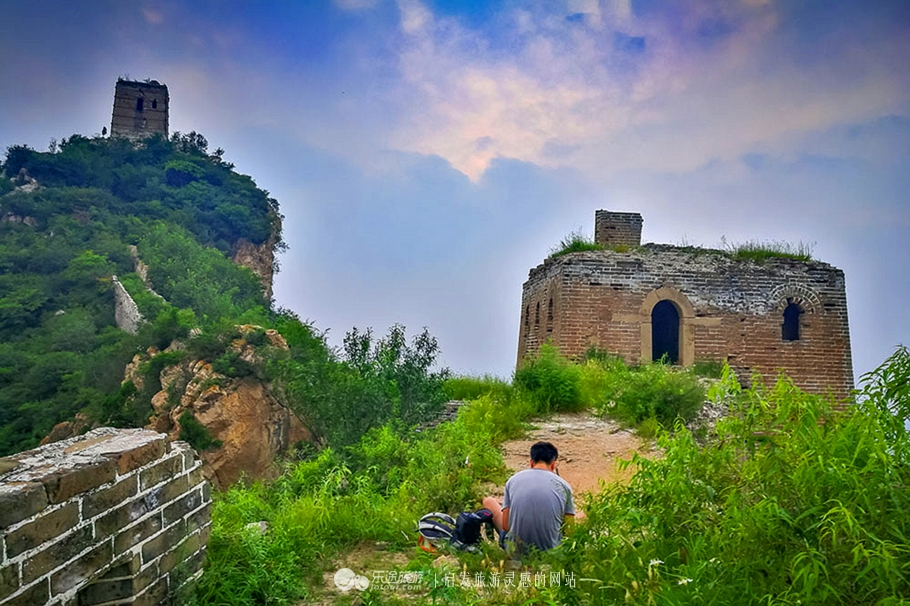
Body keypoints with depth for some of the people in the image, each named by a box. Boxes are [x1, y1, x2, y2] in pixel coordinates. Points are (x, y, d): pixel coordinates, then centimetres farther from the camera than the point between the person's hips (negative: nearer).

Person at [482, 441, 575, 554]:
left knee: (489, 501, 22)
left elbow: (505, 526, -3)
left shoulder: (513, 480, -2)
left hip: (516, 549, 0)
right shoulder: (564, 485, -3)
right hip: (550, 549, 1)